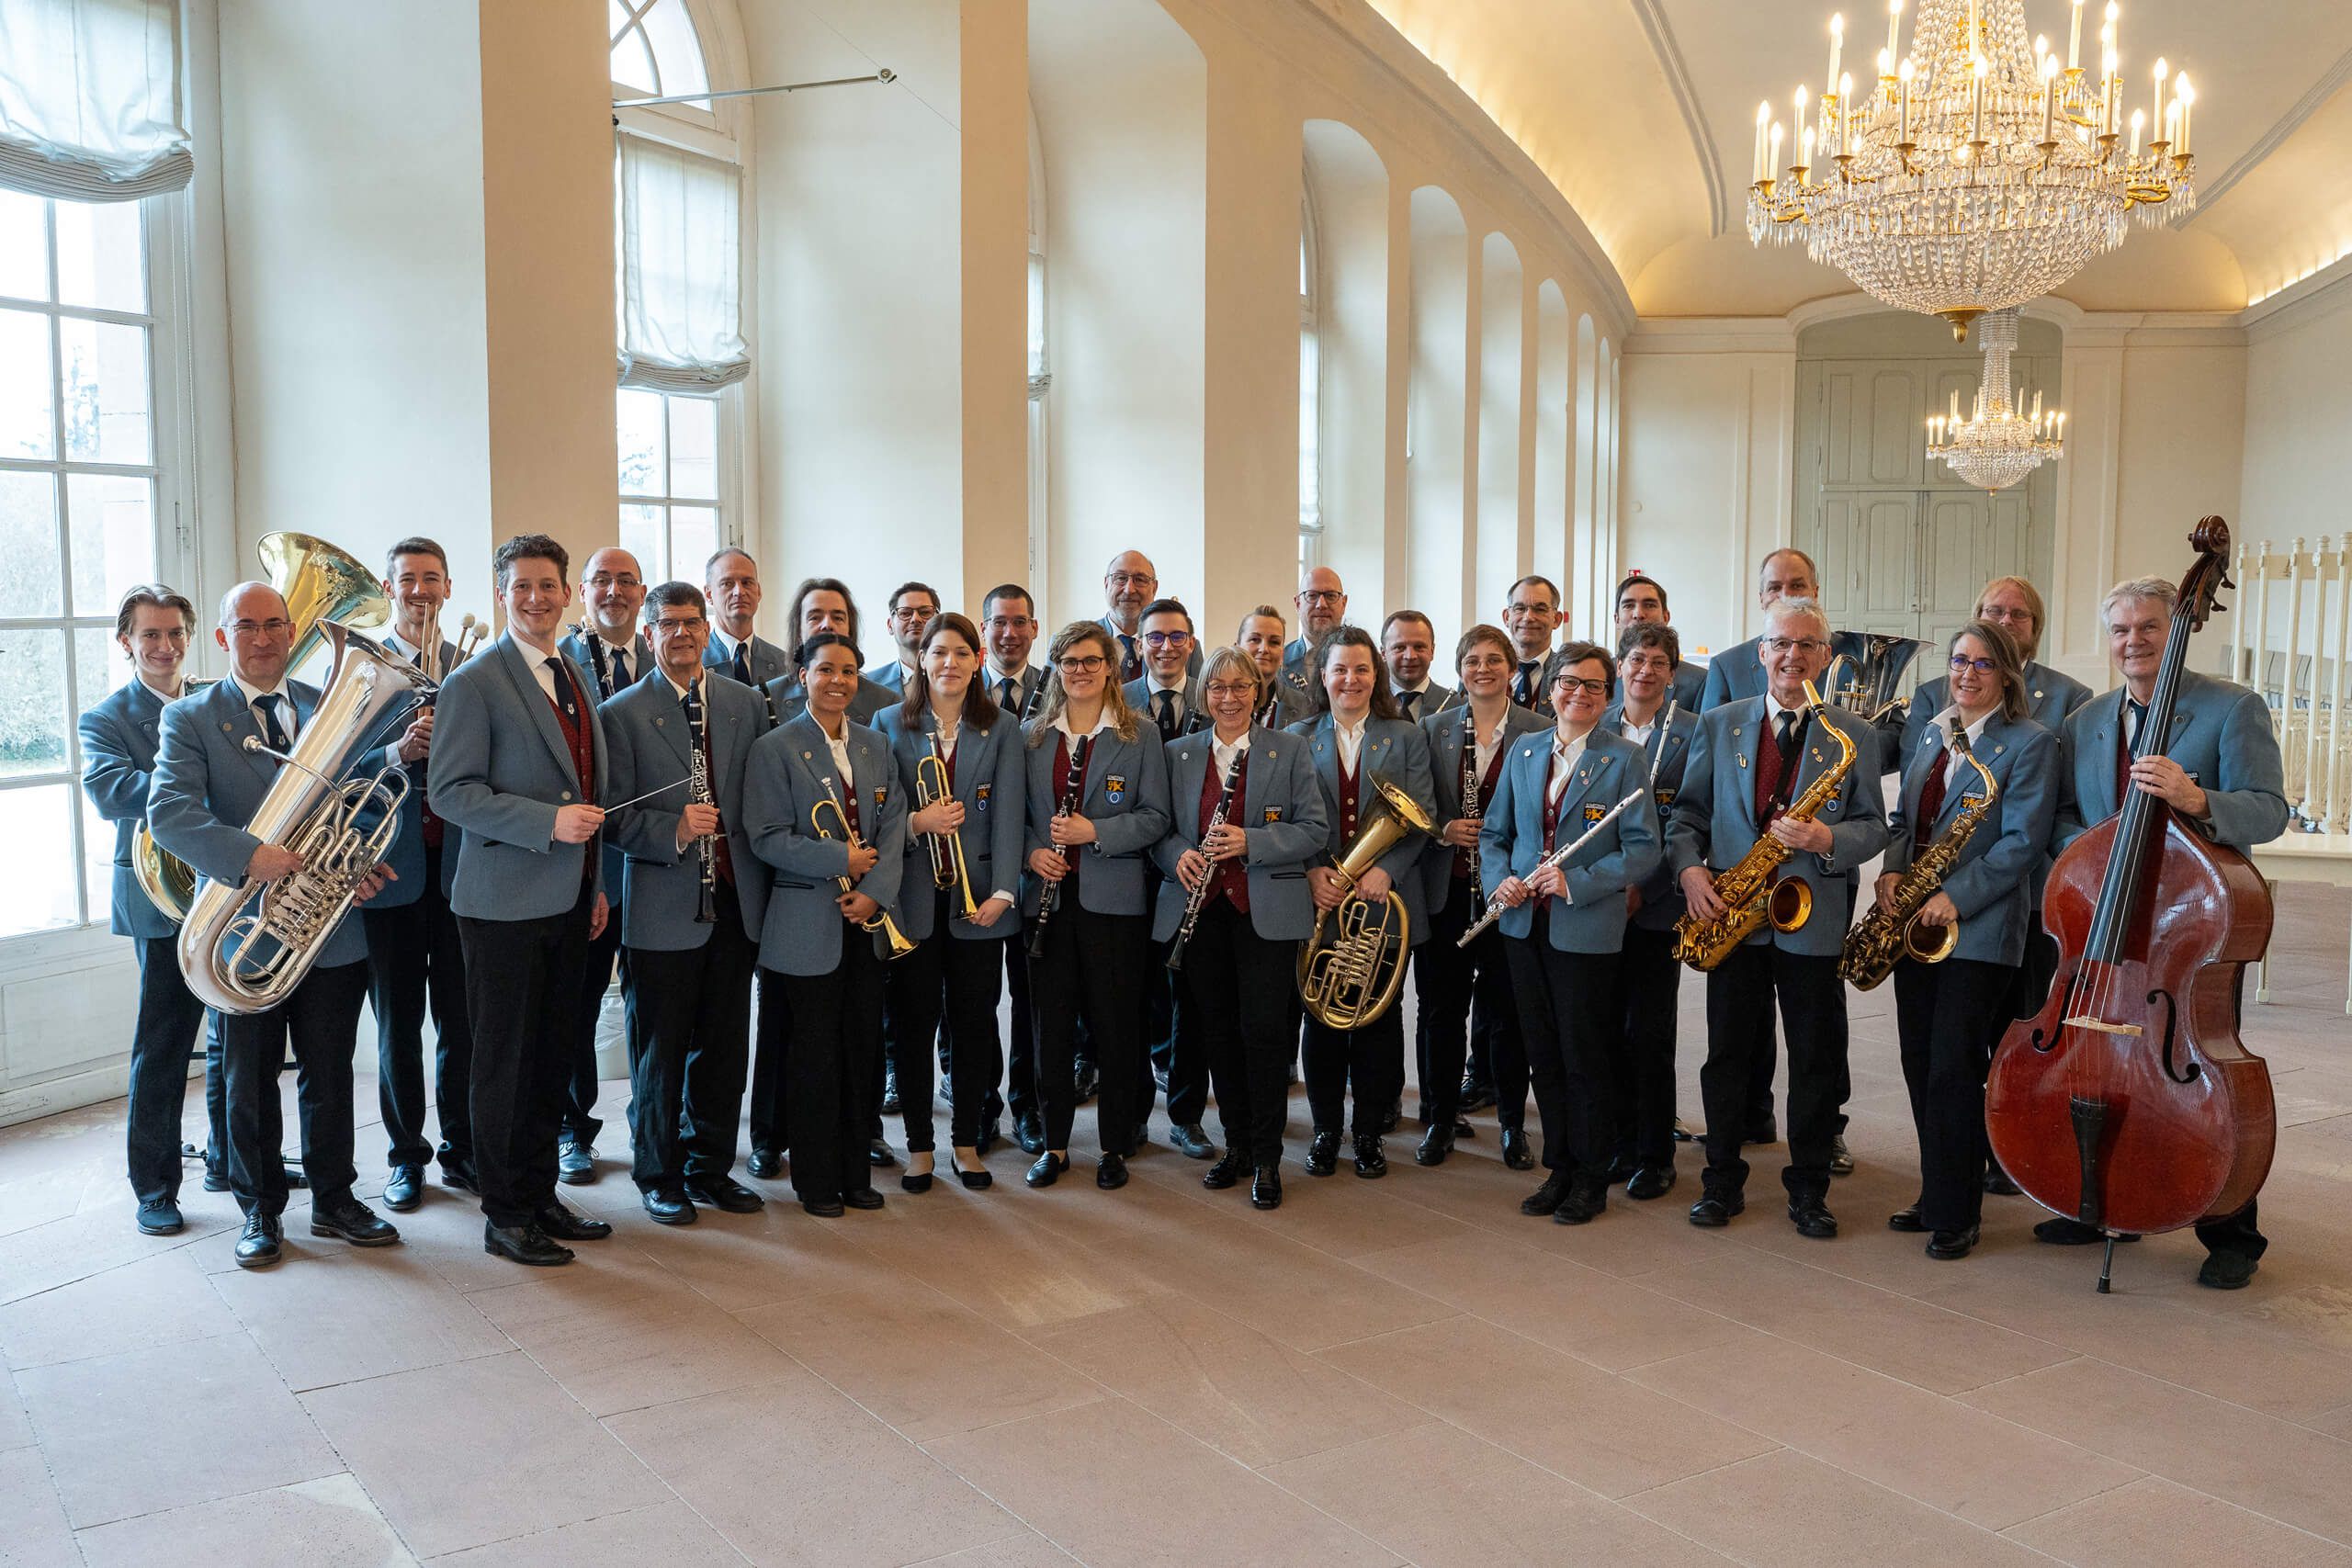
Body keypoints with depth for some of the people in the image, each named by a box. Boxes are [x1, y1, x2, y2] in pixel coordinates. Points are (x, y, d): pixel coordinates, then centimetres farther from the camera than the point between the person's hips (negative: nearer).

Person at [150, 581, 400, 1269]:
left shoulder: (330, 709, 9)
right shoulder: (190, 718, -2)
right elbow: (168, 812, -15)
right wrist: (247, 855, -30)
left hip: (332, 926, 3)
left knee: (330, 1073, 11)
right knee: (249, 1080, 9)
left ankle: (333, 1200, 26)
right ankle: (260, 1210, 24)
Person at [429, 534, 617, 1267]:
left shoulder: (578, 677, 14)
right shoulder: (474, 682, -9)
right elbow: (450, 792, -15)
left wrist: (597, 885, 17)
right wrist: (548, 822, -23)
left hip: (568, 903, 7)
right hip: (506, 903, -7)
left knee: (553, 1055, 13)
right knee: (506, 1061, 2)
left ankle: (540, 1193, 25)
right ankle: (505, 1215, 13)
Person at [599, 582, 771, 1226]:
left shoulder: (747, 703, 10)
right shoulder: (623, 713, -1)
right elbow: (617, 815, -6)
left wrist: (762, 881, 5)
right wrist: (675, 831, -23)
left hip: (736, 901, 4)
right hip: (663, 906, -3)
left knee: (723, 1047, 11)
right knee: (661, 1051, 5)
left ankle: (711, 1167, 26)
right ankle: (659, 1177, 20)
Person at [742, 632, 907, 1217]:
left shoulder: (876, 744, 12)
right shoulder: (776, 748, -3)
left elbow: (893, 825, 5)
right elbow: (767, 838, -10)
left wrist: (874, 891, -9)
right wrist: (843, 859, -15)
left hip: (868, 921, 5)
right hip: (808, 922, -4)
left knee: (863, 1050, 9)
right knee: (814, 1054, 2)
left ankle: (855, 1174, 20)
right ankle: (816, 1180, 15)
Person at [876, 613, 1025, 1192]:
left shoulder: (1002, 728, 5)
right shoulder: (891, 723, 5)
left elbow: (1008, 813, -3)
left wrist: (1003, 890, -13)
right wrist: (917, 822, -16)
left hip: (977, 898, 0)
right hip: (914, 897, 0)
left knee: (974, 1022, 6)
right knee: (914, 1021, 4)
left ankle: (967, 1142, 20)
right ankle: (918, 1145, 16)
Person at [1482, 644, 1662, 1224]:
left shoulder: (1624, 758, -5)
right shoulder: (1523, 751, 10)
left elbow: (1642, 849, -10)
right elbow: (1495, 832, 14)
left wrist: (1576, 883, -20)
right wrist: (1500, 879, -5)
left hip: (1587, 930, -5)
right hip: (1525, 925, 5)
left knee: (1586, 1057, 3)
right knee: (1543, 1055, 12)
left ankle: (1591, 1179, 17)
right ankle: (1559, 1168, 25)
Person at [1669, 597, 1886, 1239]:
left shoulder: (1854, 736, 2)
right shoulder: (1719, 725, 6)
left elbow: (1873, 826, 0)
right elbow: (1688, 812, 8)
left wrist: (1828, 839, -20)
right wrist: (1689, 867, -9)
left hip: (1814, 919, -1)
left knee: (1816, 1060, 6)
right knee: (1729, 1054, 8)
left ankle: (1808, 1187, 20)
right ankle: (1722, 1180, 20)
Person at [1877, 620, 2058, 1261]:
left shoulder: (2030, 744, -6)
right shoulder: (1931, 734, 14)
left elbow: (2022, 842, -14)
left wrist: (1956, 897, -20)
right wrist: (1893, 869, -1)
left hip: (1979, 929, -6)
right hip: (1916, 921, 7)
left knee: (1954, 1071, -5)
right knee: (1920, 1065, 10)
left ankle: (1956, 1213, 6)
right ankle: (1934, 1196, 22)